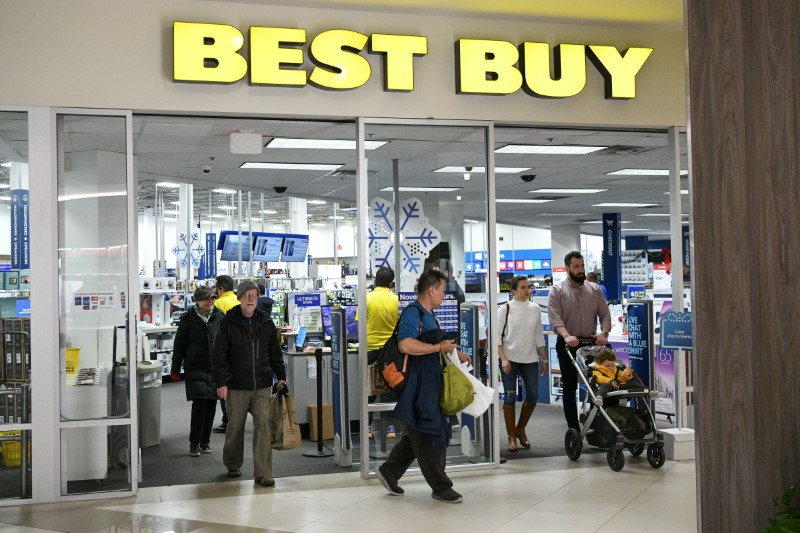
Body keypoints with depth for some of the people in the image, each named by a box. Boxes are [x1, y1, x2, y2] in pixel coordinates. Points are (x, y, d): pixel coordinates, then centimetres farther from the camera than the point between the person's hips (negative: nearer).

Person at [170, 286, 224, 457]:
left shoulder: (219, 317, 5)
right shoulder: (188, 320, -1)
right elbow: (179, 346, 3)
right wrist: (175, 370, 2)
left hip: (215, 369, 3)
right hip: (195, 369, -3)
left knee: (211, 404, 6)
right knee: (199, 403, -11)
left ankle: (205, 441, 18)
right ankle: (194, 443, 0)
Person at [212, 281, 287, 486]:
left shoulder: (266, 323, 8)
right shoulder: (228, 323, -3)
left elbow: (275, 353, 16)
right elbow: (219, 355, -4)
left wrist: (281, 376, 10)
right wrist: (220, 383, -11)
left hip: (262, 386, 2)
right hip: (236, 387, -2)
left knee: (263, 426, -7)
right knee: (235, 427, 9)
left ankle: (263, 473, -5)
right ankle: (233, 465, 32)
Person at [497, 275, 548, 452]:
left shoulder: (535, 309, 6)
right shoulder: (505, 309, -4)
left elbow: (539, 336, 12)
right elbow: (498, 336, -4)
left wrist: (544, 359, 10)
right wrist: (503, 358, -13)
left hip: (530, 359, 3)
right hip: (510, 359, -3)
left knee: (533, 396, 1)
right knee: (510, 396, -3)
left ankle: (520, 429, 24)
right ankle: (511, 436, 8)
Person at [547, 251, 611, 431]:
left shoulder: (594, 290, 11)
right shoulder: (557, 290, -1)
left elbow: (604, 314, 6)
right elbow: (555, 317, -14)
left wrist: (604, 333, -14)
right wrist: (566, 336, -30)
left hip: (591, 344, 3)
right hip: (568, 345, -3)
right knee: (570, 388, 3)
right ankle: (573, 429, 9)